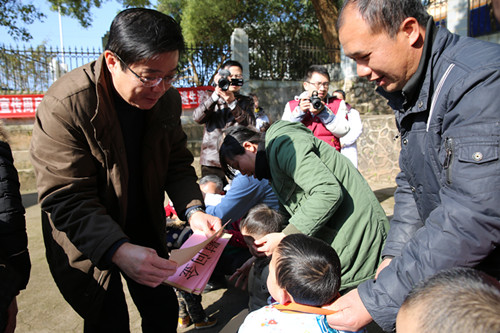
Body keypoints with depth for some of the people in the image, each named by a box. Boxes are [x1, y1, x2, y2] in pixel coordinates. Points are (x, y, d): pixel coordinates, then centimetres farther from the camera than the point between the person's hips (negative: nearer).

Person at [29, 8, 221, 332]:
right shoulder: (64, 105, -27)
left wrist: (193, 209, -21)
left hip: (146, 234, 5)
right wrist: (118, 251, -39)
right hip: (86, 242, -4)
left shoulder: (167, 99, -9)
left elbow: (177, 164, -3)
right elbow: (66, 199, -27)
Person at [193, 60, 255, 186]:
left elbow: (251, 125, -5)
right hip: (211, 162, 1)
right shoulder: (211, 99, 15)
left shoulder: (246, 101, 14)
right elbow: (197, 118, -5)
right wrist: (215, 95, -15)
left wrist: (232, 103, -16)